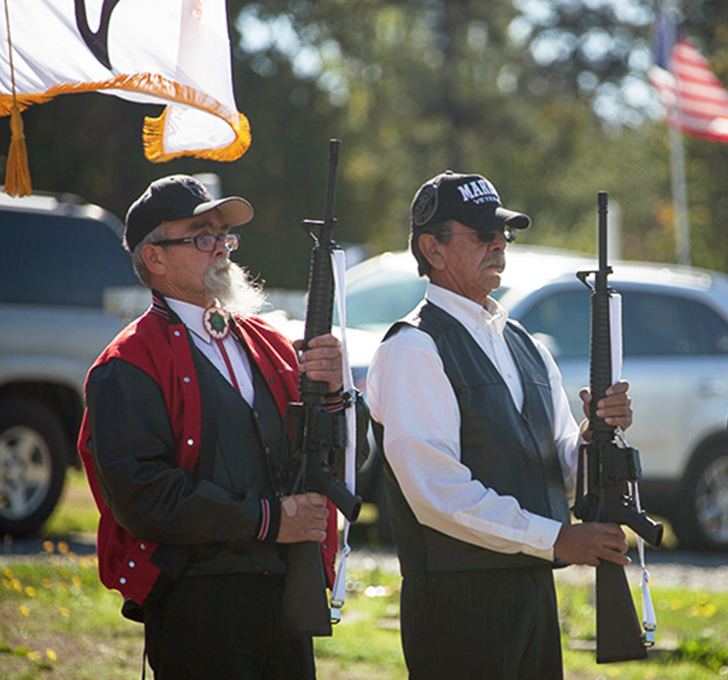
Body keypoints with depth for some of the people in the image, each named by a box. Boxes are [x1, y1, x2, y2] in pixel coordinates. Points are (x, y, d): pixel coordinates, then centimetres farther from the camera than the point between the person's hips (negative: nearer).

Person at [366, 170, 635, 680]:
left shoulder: (524, 347, 19)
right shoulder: (413, 348, -8)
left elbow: (564, 472, 15)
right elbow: (437, 490, -16)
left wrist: (596, 436, -7)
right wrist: (552, 537, -17)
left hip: (535, 590, 7)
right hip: (457, 596, -7)